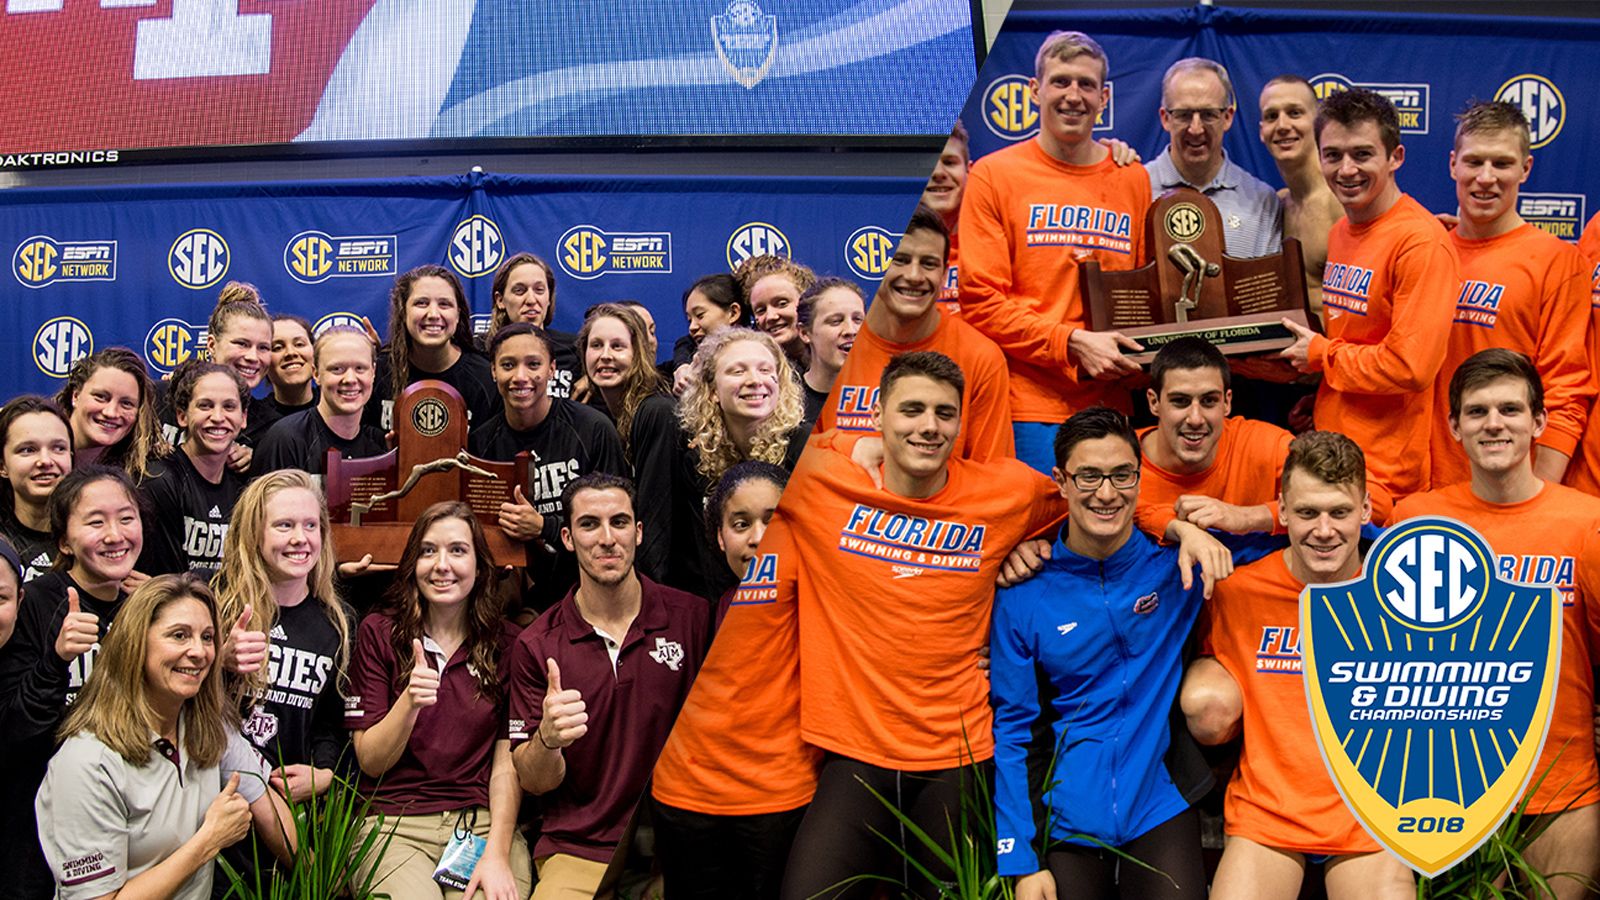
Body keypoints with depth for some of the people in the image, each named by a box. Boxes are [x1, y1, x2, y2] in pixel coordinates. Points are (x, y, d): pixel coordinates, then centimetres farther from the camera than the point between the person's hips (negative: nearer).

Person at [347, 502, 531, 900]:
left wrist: (497, 853, -12)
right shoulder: (378, 633, 4)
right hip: (395, 823, -1)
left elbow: (507, 763, 2)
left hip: (485, 822, 1)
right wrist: (409, 703, -18)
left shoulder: (508, 642, 6)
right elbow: (370, 761, 1)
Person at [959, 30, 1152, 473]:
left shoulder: (1133, 179, 12)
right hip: (1029, 406, -3)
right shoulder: (993, 175, 2)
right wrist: (1073, 344, -14)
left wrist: (1140, 357, -2)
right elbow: (980, 301, -4)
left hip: (1110, 402, 3)